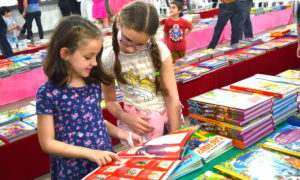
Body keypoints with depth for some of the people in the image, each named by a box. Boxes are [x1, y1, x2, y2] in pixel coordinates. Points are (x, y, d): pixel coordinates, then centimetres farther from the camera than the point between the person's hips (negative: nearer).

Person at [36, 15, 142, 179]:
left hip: (105, 162, 5)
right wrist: (90, 153, -19)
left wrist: (121, 134, -2)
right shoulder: (48, 93, -17)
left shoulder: (94, 84, -2)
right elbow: (48, 143, -13)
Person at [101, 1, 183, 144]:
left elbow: (173, 98, -9)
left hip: (168, 114, 1)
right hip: (138, 121, 0)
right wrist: (126, 118, -17)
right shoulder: (108, 58, -9)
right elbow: (110, 100, 2)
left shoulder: (159, 50, -12)